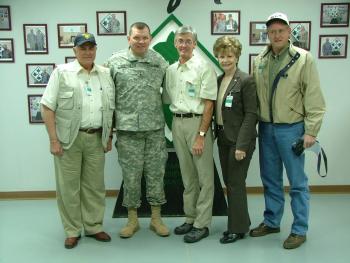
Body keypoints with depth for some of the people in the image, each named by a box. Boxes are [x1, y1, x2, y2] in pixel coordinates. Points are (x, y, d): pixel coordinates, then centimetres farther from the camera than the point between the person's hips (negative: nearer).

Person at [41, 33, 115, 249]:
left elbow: (111, 109, 14)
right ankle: (72, 231, 21)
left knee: (95, 185, 12)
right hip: (68, 139, -3)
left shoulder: (106, 74, 9)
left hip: (97, 139, 3)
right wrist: (54, 140, -11)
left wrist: (109, 136, 10)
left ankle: (94, 227, 27)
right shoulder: (62, 72, -3)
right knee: (69, 186, 5)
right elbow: (48, 107, -6)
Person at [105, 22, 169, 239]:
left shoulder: (160, 62, 4)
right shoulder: (115, 62, 0)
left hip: (155, 128, 2)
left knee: (156, 173, 8)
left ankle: (156, 218, 23)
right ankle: (132, 219, 23)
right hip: (128, 129, -1)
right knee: (131, 175, 7)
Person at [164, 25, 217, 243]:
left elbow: (208, 104, -12)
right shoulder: (171, 70, 12)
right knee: (187, 174, 15)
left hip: (197, 122, -6)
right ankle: (190, 218, 27)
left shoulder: (204, 68, -7)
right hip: (177, 123, 6)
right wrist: (176, 124, 6)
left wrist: (201, 135, -16)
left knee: (204, 176, 1)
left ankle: (202, 224, 10)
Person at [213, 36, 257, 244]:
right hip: (223, 139, 7)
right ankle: (240, 222, 31)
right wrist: (218, 134, 5)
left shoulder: (246, 81, -11)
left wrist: (242, 145, -20)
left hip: (239, 140, -7)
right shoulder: (218, 80, 9)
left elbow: (251, 115, -15)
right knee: (229, 182, 14)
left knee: (236, 183, 1)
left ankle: (238, 229, 16)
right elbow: (218, 111, 11)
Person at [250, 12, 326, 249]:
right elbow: (253, 95, 10)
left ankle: (299, 230, 18)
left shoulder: (303, 59, -7)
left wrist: (311, 131, -13)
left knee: (297, 182, 4)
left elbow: (314, 98, -9)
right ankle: (271, 222, 31)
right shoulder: (260, 61, 7)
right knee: (270, 180, 15)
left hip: (291, 128, -5)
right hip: (266, 128, 5)